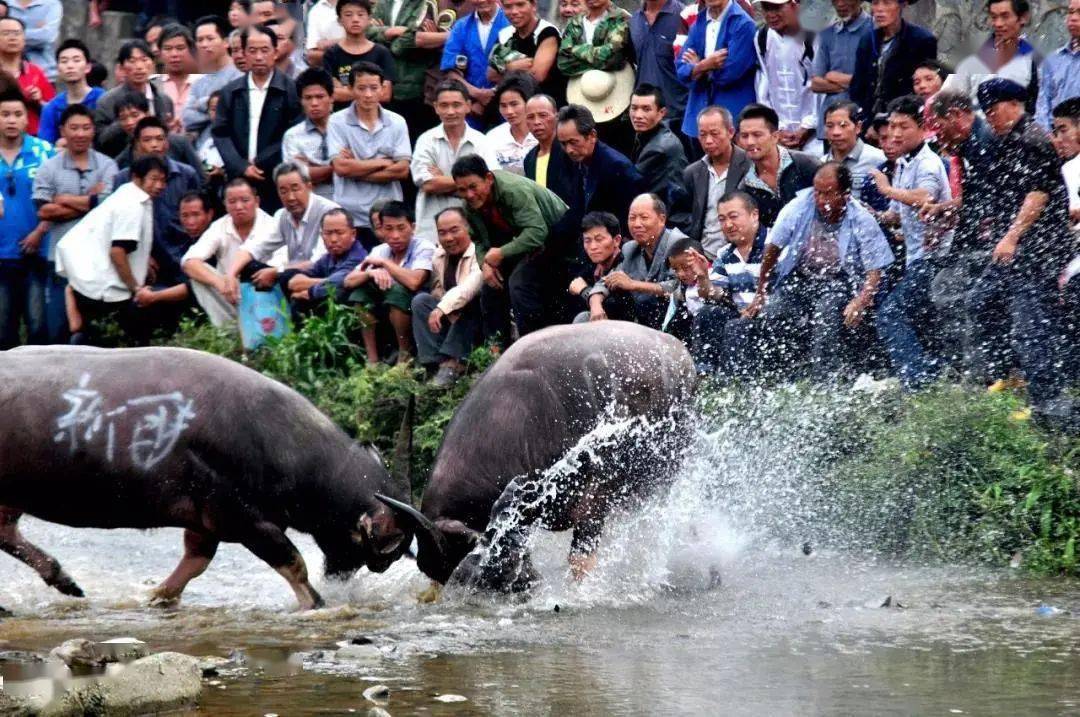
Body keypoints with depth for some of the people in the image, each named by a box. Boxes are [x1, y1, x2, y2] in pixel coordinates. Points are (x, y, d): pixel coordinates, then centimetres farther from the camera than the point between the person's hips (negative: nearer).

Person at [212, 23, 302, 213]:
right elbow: (221, 134, 7)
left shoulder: (291, 90, 0)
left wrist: (260, 163, -10)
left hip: (278, 183, -3)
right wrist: (242, 167, -7)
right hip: (238, 181, 3)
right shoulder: (231, 92, 12)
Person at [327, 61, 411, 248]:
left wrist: (356, 170, -7)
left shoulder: (397, 122, 7)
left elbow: (402, 170, -2)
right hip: (349, 218, -1)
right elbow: (340, 167, -9)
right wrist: (383, 163, -4)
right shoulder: (337, 122, 1)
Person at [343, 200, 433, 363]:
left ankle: (405, 353, -10)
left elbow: (414, 282, -33)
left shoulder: (424, 248, -14)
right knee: (361, 289, -12)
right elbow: (348, 282, -3)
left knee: (396, 289, -31)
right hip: (386, 317, 6)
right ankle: (372, 358, -8)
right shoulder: (380, 251, 3)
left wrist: (384, 263, -19)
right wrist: (371, 272, -25)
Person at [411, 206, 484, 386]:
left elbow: (470, 287, -35)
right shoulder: (438, 255, 4)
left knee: (468, 301, -34)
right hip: (449, 318, 6)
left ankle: (452, 362, -33)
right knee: (421, 300, -14)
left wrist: (442, 308, -47)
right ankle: (435, 363, -25)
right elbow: (437, 291, 5)